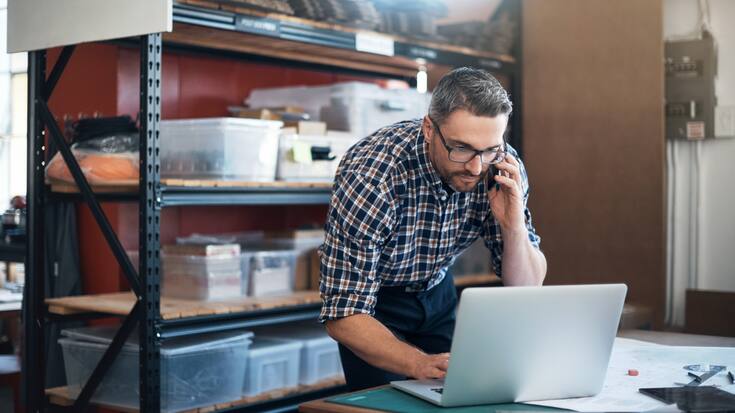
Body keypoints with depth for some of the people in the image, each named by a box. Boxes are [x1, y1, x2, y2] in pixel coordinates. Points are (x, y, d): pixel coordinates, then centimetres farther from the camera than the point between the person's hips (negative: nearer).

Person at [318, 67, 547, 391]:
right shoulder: (368, 177, -35)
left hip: (437, 291, 4)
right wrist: (420, 364, -48)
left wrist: (513, 224, -31)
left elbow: (527, 288, -12)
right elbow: (344, 314, -32)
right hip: (373, 302, -3)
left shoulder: (502, 167, -21)